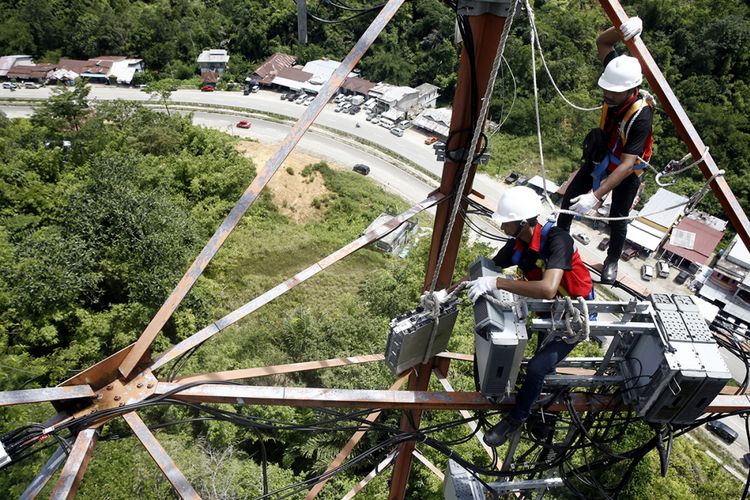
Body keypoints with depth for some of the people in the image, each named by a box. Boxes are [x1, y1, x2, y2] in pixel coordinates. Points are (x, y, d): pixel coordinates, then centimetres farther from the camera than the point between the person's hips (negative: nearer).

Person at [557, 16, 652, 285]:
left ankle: (612, 262, 25)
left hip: (627, 168, -5)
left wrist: (595, 196, -48)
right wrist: (623, 29, -35)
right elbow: (602, 41, -11)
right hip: (600, 156, 5)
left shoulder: (641, 116, -38)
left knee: (617, 219, 0)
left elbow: (626, 163, -40)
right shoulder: (617, 82, -22)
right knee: (570, 198, 3)